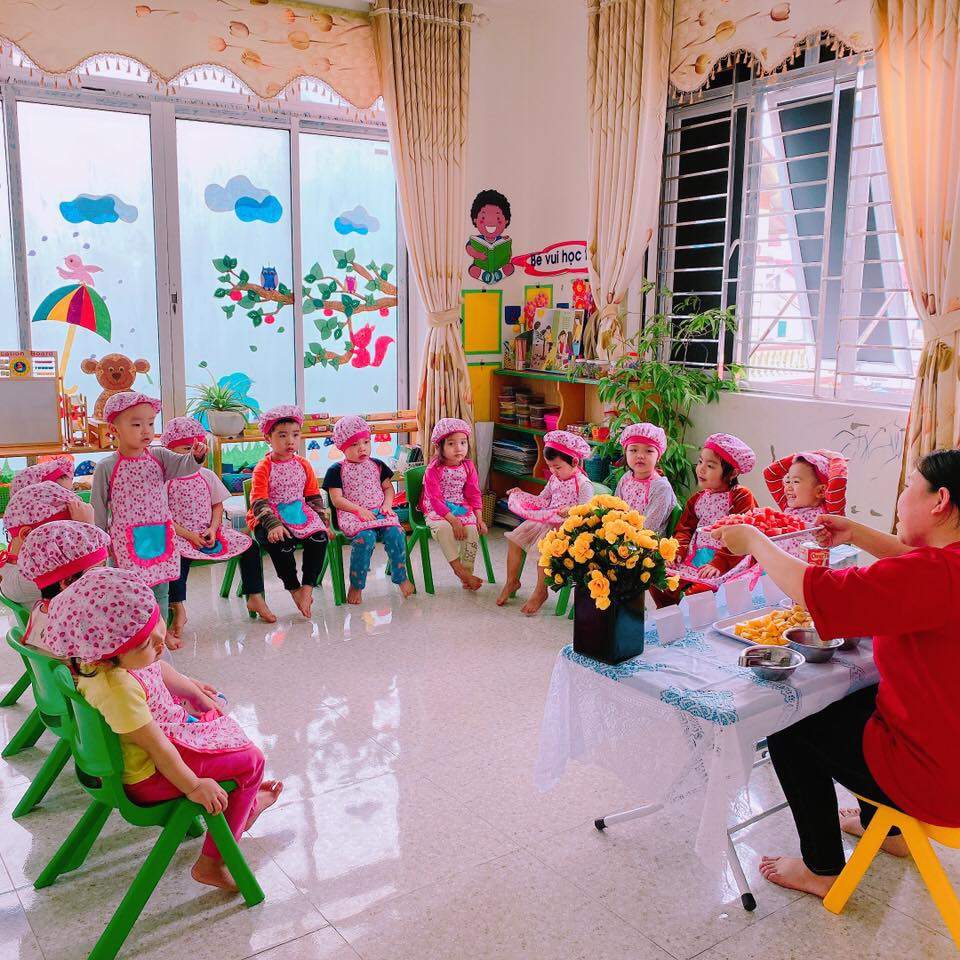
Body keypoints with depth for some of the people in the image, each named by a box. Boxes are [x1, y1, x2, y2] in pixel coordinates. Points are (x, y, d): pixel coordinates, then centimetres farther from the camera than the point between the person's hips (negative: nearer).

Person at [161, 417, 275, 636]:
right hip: (179, 535, -4)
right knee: (178, 556, -38)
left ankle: (254, 597, 3)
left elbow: (217, 505, 10)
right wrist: (189, 535, -17)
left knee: (250, 546, -9)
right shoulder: (164, 480, -6)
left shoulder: (207, 476, 8)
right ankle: (178, 609, -25)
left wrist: (212, 529, -8)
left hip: (209, 532, 5)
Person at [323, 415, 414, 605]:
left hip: (379, 511, 4)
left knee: (395, 533, -27)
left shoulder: (377, 465, 16)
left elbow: (388, 487, 22)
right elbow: (336, 499, -5)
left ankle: (401, 577, -9)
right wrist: (360, 510, -16)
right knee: (365, 537, -35)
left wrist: (387, 504, 0)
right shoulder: (337, 470, 2)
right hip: (352, 514, -4)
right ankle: (356, 585, -20)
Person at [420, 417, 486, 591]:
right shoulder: (433, 470, -13)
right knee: (444, 528, -35)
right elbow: (435, 499, -17)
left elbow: (474, 494, 8)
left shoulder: (468, 466, 3)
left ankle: (467, 573, -11)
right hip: (436, 511, -4)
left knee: (472, 529, -23)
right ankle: (458, 569, -25)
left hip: (461, 508, 4)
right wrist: (452, 520, -25)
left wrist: (479, 518, -3)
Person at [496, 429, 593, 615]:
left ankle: (540, 592, -13)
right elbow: (541, 501, 19)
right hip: (546, 522, 8)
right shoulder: (554, 479, 11)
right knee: (514, 538, 1)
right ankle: (511, 581, 15)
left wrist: (570, 512, -39)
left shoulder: (584, 485, -13)